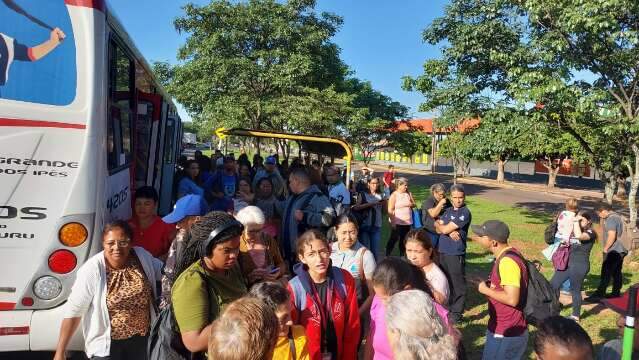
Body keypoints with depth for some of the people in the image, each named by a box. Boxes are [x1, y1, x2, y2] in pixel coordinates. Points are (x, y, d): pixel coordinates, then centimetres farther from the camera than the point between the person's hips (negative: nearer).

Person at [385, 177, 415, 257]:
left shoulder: (408, 194, 7)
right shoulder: (394, 195, -8)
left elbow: (414, 204, 14)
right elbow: (390, 210, -12)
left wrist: (410, 204, -10)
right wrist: (393, 222, -17)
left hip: (407, 222, 5)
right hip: (397, 222, -5)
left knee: (403, 240, 13)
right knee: (393, 239, 1)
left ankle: (402, 256, 24)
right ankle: (387, 256, 11)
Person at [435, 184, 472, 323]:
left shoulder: (465, 213, -13)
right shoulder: (448, 210, 12)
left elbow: (444, 229, -16)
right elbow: (438, 229, 5)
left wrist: (438, 224, 4)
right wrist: (449, 231, -14)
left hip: (456, 254, -8)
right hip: (442, 251, 8)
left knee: (457, 284, 2)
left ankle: (456, 313, 12)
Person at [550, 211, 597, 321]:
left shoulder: (590, 232, -10)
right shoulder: (574, 230, 12)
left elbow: (579, 236, -32)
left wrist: (576, 222, -21)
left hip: (580, 265, -8)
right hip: (567, 262, 8)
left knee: (575, 290, 3)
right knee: (553, 284, 12)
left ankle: (576, 316, 20)